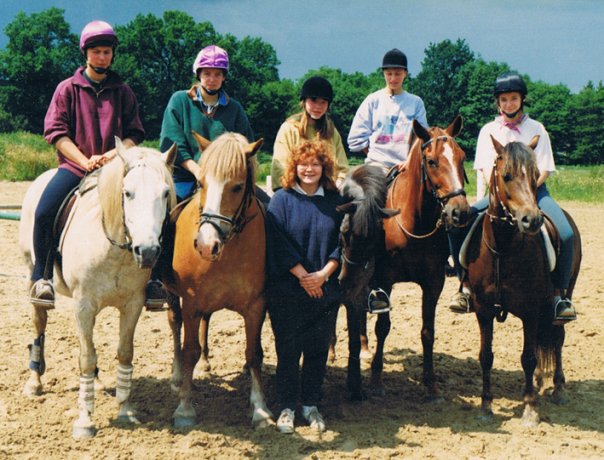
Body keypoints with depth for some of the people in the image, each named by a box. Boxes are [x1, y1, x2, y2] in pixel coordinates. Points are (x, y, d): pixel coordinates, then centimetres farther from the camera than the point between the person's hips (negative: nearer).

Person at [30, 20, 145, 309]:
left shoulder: (123, 92, 13)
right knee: (44, 211, -26)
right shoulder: (68, 89, 8)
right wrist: (85, 160, -14)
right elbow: (56, 131, -1)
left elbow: (134, 133, 9)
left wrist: (114, 154, -13)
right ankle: (41, 277, -9)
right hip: (74, 165, -1)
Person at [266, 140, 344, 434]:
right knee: (288, 349, 3)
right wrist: (302, 275, -15)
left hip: (325, 289, 3)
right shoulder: (282, 200, -2)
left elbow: (342, 243, 1)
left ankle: (310, 404, 22)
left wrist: (324, 273, -12)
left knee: (318, 349, 8)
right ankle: (287, 407, 15)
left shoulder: (336, 202, 6)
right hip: (287, 289, -2)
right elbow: (278, 244, -9)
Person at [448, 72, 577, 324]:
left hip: (533, 190, -1)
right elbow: (485, 169, 4)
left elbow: (544, 169, 1)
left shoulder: (536, 129, 7)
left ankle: (559, 294, -13)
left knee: (566, 234, -28)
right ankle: (466, 287, -15)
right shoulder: (488, 130, 11)